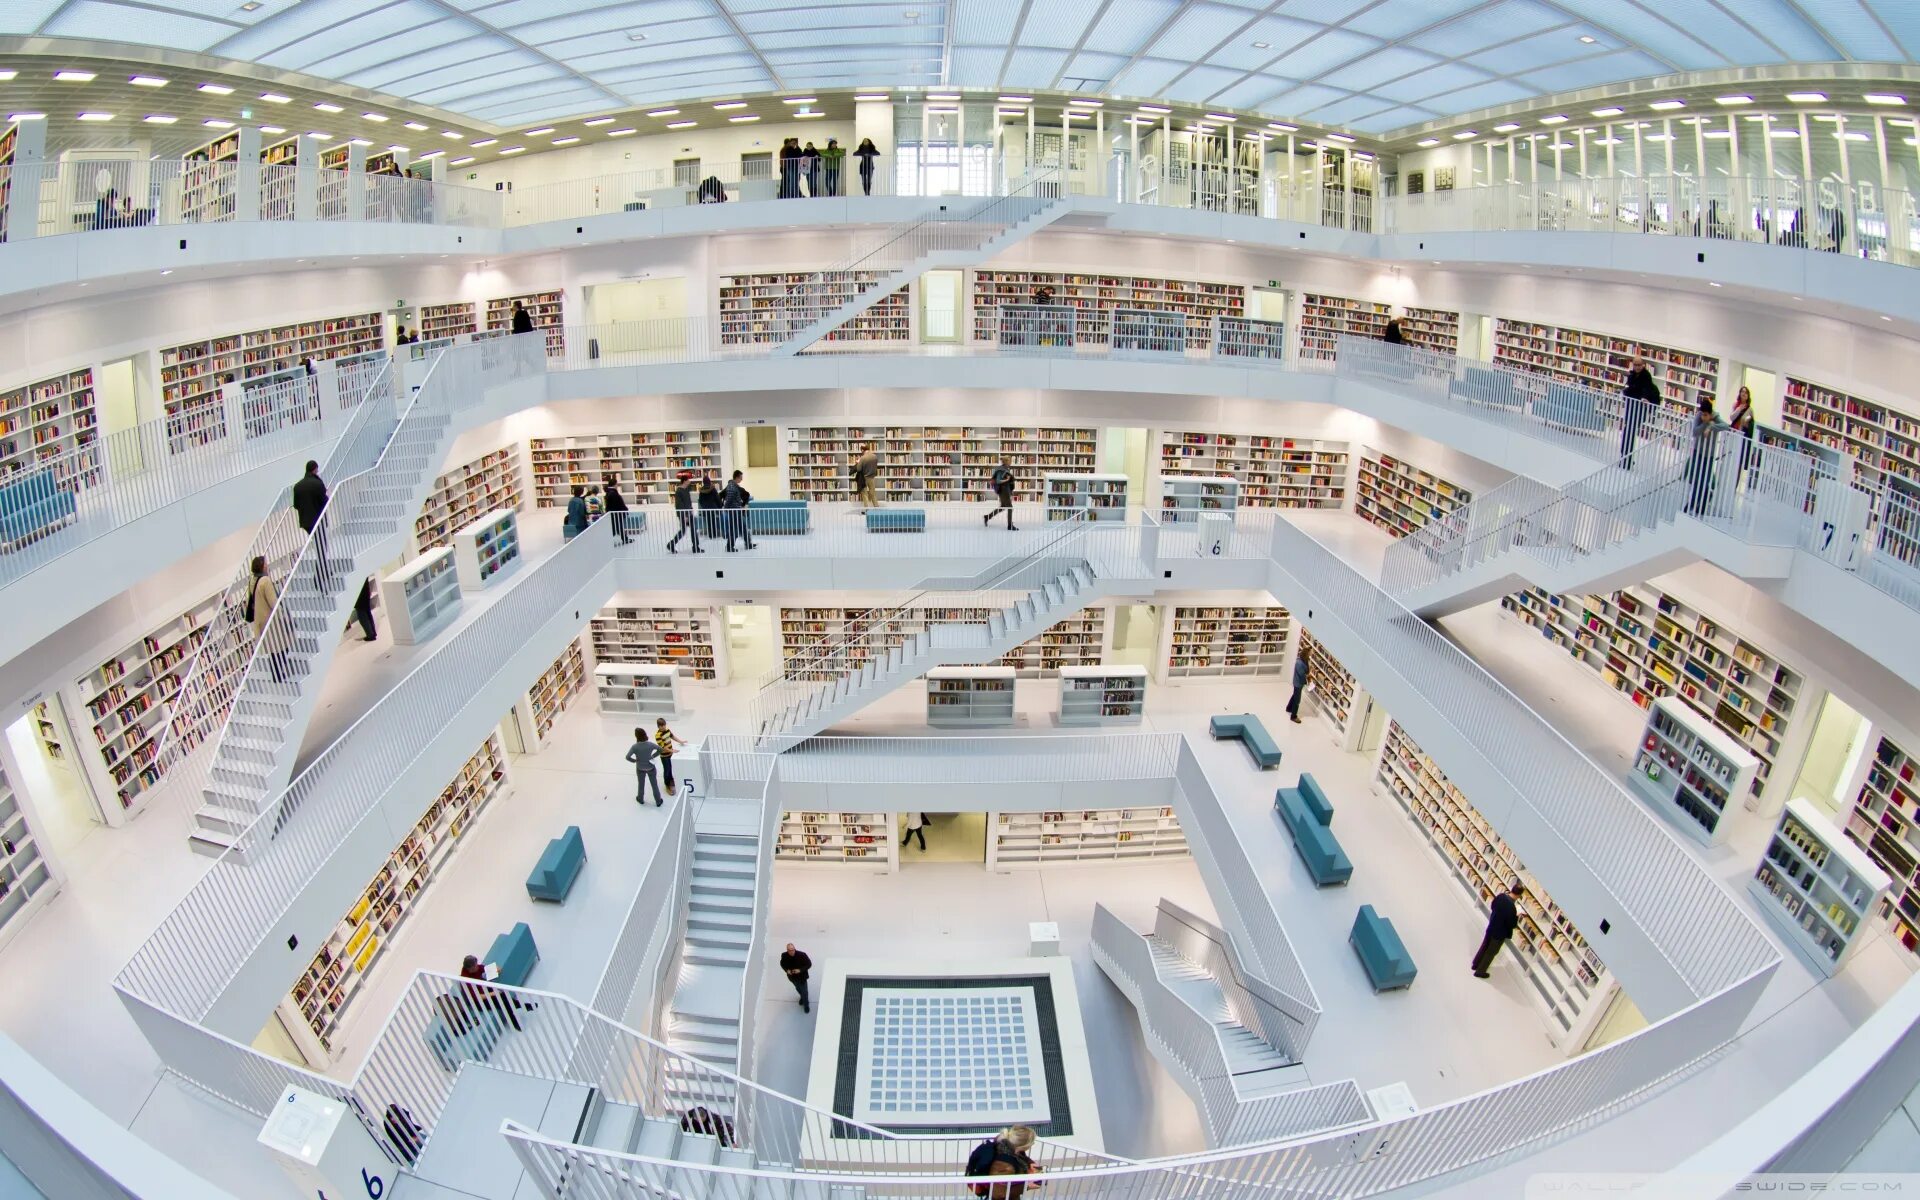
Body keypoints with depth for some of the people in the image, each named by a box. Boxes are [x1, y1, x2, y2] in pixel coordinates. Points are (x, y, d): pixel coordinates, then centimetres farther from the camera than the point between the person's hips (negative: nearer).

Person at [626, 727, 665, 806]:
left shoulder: (635, 746, -24)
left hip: (640, 769, 0)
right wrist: (653, 756, -1)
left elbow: (627, 757, -27)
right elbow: (660, 749, -12)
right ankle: (658, 801, 27)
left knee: (641, 784, 24)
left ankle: (640, 799, 45)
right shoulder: (650, 744, -20)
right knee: (654, 784, 15)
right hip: (650, 767, 0)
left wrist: (634, 760, -8)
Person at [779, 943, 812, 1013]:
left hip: (802, 977, -3)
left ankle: (806, 1005, 41)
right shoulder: (784, 955, -24)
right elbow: (782, 964, -3)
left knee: (804, 991, 14)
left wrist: (800, 970, -31)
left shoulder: (801, 955, -32)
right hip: (792, 977, 3)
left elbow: (809, 964, -19)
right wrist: (787, 970, -22)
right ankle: (802, 997, 61)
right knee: (798, 989, 30)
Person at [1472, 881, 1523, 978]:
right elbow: (1513, 925, -24)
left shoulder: (1501, 896, -12)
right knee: (1491, 952, 13)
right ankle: (1480, 971, 27)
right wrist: (1517, 916, -9)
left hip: (1491, 927, 7)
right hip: (1500, 933, -7)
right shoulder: (1512, 907, -34)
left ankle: (1476, 964, 43)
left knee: (1485, 946, 26)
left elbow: (1492, 907, 6)